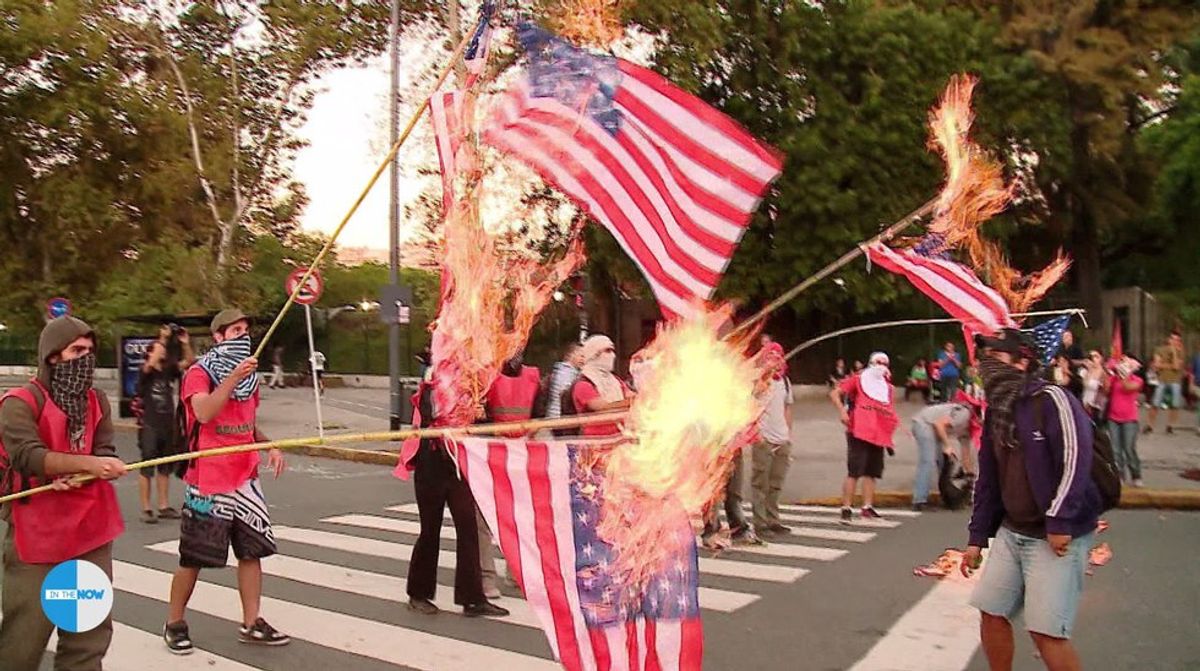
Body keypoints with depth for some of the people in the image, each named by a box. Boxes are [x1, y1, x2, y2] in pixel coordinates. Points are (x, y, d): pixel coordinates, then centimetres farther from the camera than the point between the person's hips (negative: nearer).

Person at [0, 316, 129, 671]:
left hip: (91, 527, 5)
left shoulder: (96, 401, 11)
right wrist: (87, 463, -32)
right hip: (37, 532, -5)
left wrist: (74, 477, -17)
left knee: (91, 629, 11)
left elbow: (105, 455, 3)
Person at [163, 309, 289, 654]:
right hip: (208, 481, -6)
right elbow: (204, 413, -28)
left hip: (245, 479, 6)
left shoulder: (248, 375, 11)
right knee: (193, 557, 4)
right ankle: (174, 623, 22)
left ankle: (251, 624, 15)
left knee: (253, 549, 6)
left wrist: (270, 446, 3)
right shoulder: (199, 373, -10)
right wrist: (233, 377, -31)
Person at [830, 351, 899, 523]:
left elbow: (891, 415, 22)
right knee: (854, 472, -8)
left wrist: (889, 438, 17)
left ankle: (867, 507, 17)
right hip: (859, 433, -6)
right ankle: (846, 509, -4)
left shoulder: (888, 388, 17)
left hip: (879, 436, 6)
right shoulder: (858, 380, 2)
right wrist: (842, 411, -19)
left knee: (871, 472, 9)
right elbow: (834, 394, -5)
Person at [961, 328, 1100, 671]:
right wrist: (977, 537, 13)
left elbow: (1075, 460, -22)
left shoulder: (1051, 399, -14)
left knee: (1046, 630, -8)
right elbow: (988, 479, 14)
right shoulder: (997, 410, 10)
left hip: (1057, 535, -8)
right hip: (1011, 531, 8)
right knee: (991, 613, 9)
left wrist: (1060, 522, -24)